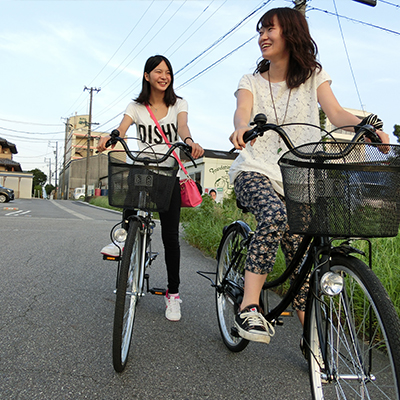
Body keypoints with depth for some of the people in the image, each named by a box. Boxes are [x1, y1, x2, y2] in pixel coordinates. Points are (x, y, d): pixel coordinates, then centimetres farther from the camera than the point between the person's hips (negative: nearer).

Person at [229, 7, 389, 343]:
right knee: (276, 216, -35)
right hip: (256, 170, -1)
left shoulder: (314, 75, 14)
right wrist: (242, 127, -34)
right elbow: (242, 111, -9)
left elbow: (336, 113, -2)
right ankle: (249, 306, -26)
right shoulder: (252, 82, 13)